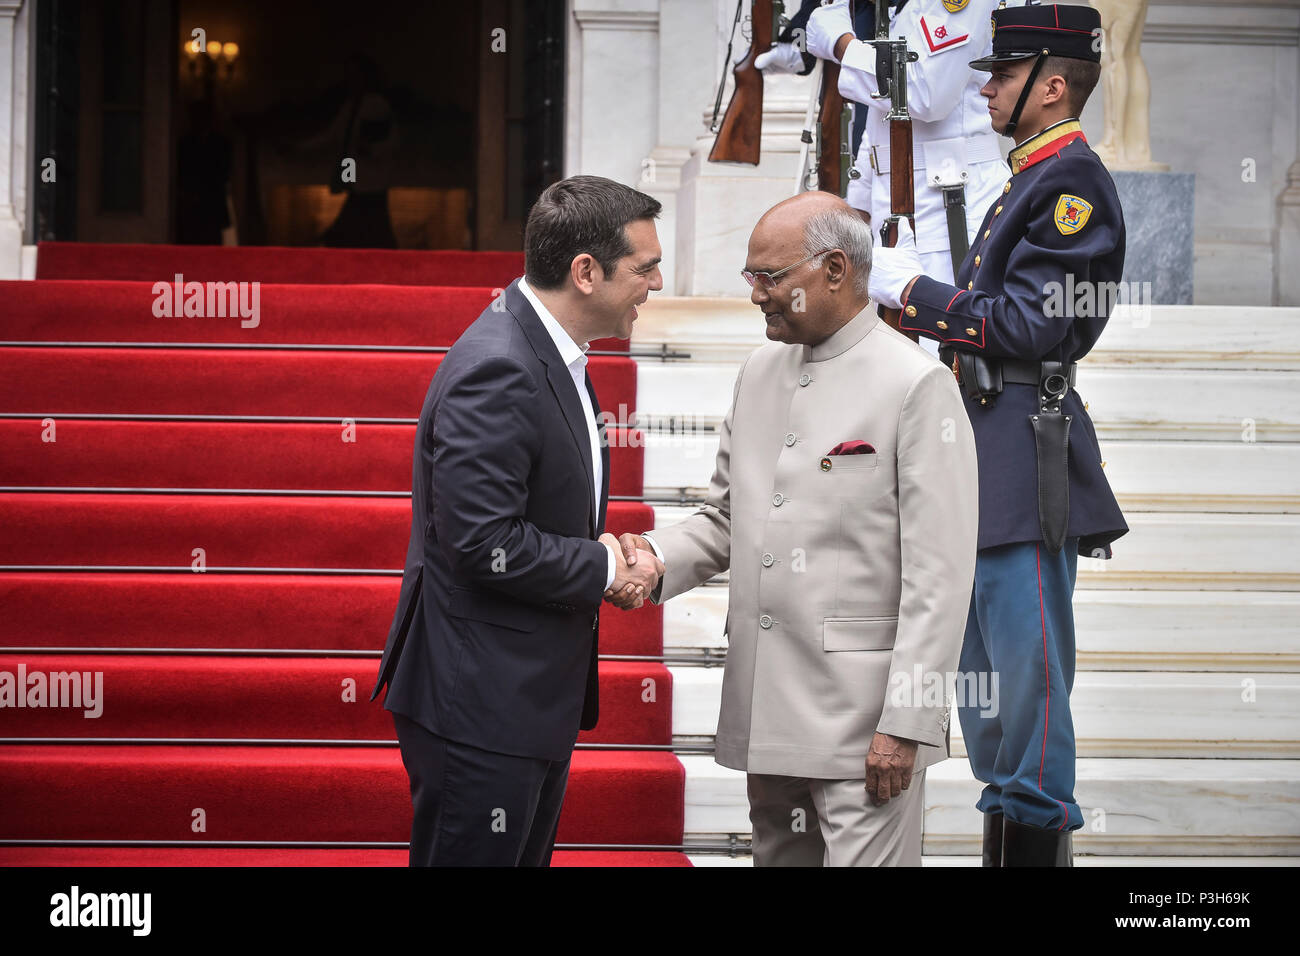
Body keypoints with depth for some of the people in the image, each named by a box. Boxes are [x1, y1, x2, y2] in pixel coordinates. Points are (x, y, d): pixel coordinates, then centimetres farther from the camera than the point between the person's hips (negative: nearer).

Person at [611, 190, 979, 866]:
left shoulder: (917, 385, -9)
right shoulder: (760, 374, 14)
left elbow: (939, 575, -12)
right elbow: (724, 522, 21)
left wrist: (905, 724, -16)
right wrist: (656, 558, -2)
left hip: (863, 723, -7)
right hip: (766, 714, 7)